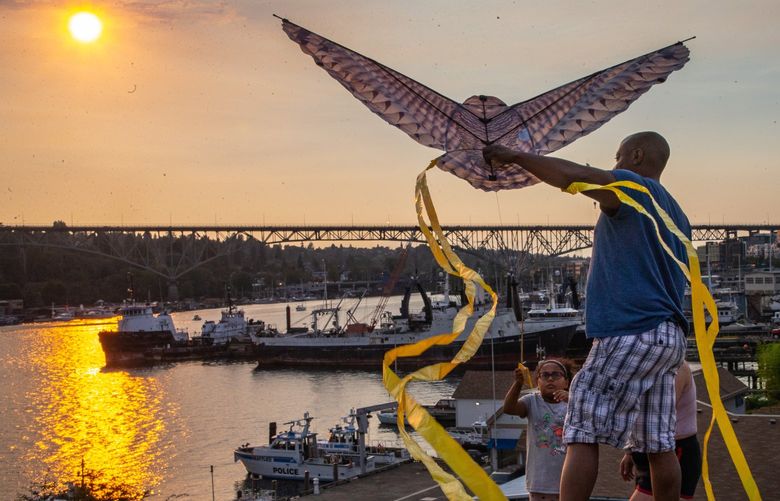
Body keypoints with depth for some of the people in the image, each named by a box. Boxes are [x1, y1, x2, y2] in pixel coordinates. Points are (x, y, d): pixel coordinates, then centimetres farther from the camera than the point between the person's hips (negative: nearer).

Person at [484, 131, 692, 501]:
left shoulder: (632, 187, -2)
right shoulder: (675, 214, 24)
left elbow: (572, 176, -19)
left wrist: (514, 156, -10)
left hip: (631, 332, -9)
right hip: (669, 335, 9)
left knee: (582, 432, -11)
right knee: (659, 444, 7)